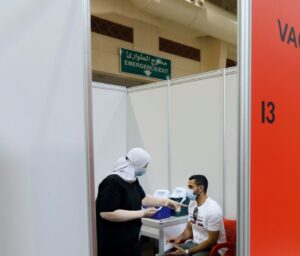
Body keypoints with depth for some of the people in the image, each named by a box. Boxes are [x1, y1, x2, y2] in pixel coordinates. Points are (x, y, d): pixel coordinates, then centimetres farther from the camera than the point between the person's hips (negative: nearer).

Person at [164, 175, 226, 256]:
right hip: (195, 243, 8)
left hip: (212, 248, -8)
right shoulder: (192, 203, 2)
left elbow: (212, 241, -20)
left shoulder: (213, 209, -21)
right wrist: (179, 238, -10)